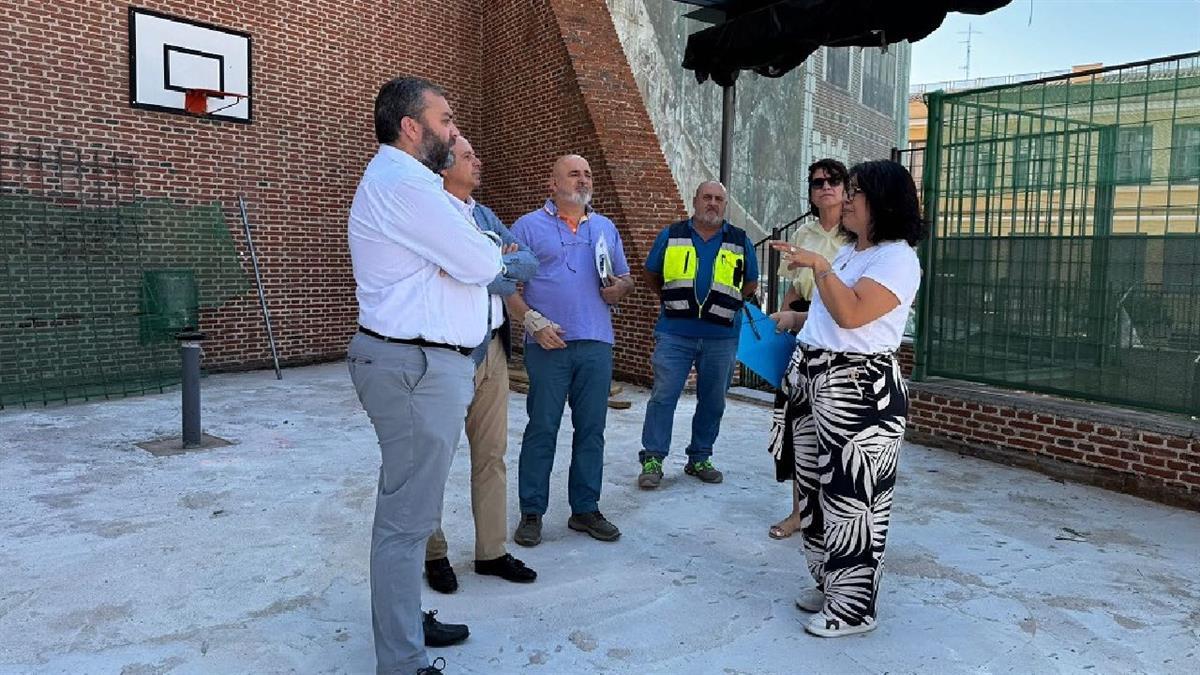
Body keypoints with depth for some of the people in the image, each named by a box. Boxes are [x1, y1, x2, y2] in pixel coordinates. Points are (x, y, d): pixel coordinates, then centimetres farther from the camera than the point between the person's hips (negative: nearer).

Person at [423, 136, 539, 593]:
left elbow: (528, 264, 9)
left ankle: (491, 551, 25)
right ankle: (435, 555, 22)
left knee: (492, 455, 13)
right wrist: (503, 273, -5)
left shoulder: (485, 215, 16)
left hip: (493, 349, 8)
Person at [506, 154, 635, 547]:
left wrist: (620, 288, -1)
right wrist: (533, 321, -15)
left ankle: (586, 510, 19)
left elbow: (625, 279, 23)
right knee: (541, 430, -1)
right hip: (548, 345, -4)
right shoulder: (529, 226, 3)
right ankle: (531, 513, 11)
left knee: (591, 430, 8)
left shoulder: (605, 228, 18)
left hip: (597, 344, 4)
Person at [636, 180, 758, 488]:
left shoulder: (741, 242, 8)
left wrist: (726, 303, 9)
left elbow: (751, 283, 17)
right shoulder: (671, 236, 6)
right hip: (675, 333, -1)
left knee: (712, 401, 8)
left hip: (721, 337, 2)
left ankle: (700, 459, 22)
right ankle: (653, 459, 4)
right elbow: (651, 274, 17)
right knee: (663, 395, -5)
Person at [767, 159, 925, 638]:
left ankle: (853, 607, 12)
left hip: (859, 390, -10)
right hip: (812, 380, 10)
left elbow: (852, 314, -26)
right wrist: (795, 319, 16)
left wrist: (817, 266, -21)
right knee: (815, 488, 16)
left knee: (849, 496, -2)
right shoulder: (849, 251, 16)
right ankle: (829, 584, 32)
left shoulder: (897, 258, -13)